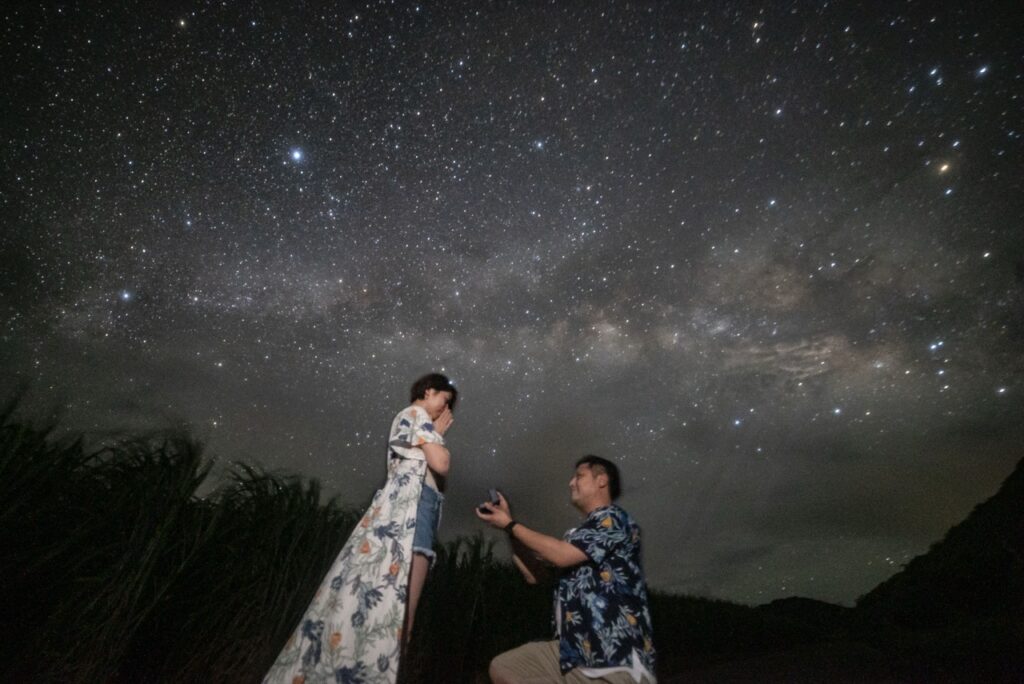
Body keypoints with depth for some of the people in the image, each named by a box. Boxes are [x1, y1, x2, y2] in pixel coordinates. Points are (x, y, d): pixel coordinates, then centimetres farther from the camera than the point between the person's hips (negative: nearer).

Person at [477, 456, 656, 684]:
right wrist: (509, 525, 9)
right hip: (575, 648, 8)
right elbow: (533, 573, 17)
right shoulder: (577, 535, 18)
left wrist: (510, 525, -10)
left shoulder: (613, 519, -8)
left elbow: (561, 556, -20)